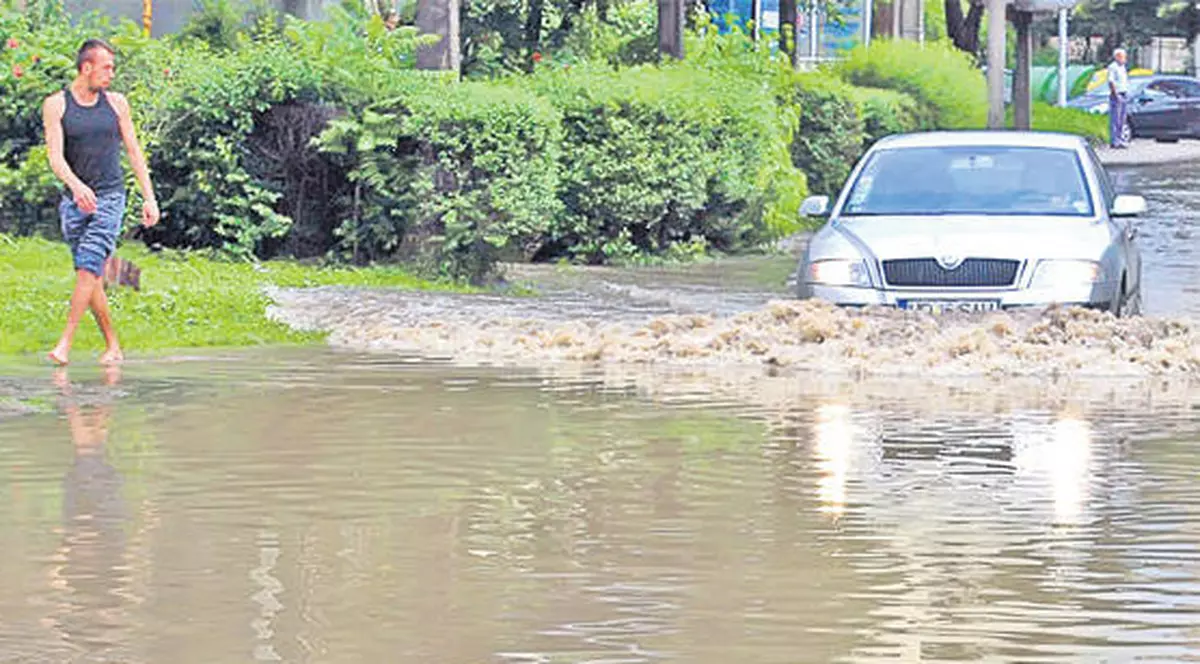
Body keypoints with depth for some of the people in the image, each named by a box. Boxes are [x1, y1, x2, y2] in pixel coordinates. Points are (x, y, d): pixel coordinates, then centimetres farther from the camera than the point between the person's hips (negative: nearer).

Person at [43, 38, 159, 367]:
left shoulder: (116, 103, 7)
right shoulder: (56, 105, 0)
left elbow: (134, 152, 12)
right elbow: (55, 156, -10)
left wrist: (149, 198, 7)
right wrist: (75, 185, -29)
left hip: (110, 197, -1)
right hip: (75, 200, 1)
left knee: (88, 267, -15)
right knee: (93, 278, 3)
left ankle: (65, 344, -20)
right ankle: (113, 346, 13)